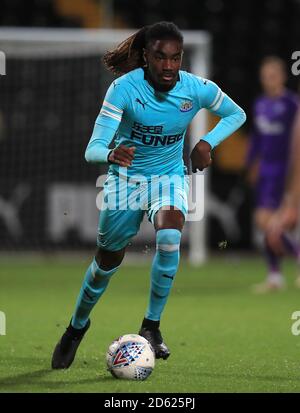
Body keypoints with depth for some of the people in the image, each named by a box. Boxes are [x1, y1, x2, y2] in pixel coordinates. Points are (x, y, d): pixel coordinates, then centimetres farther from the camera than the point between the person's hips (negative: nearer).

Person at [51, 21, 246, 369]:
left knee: (169, 239, -29)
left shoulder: (197, 89, -17)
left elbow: (236, 114, 4)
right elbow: (93, 149, -30)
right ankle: (76, 327, 37)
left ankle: (151, 326, -11)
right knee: (107, 262, 8)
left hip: (169, 176, 1)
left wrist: (208, 143, -12)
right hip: (125, 177, -1)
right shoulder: (125, 88, -25)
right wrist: (111, 154, -53)